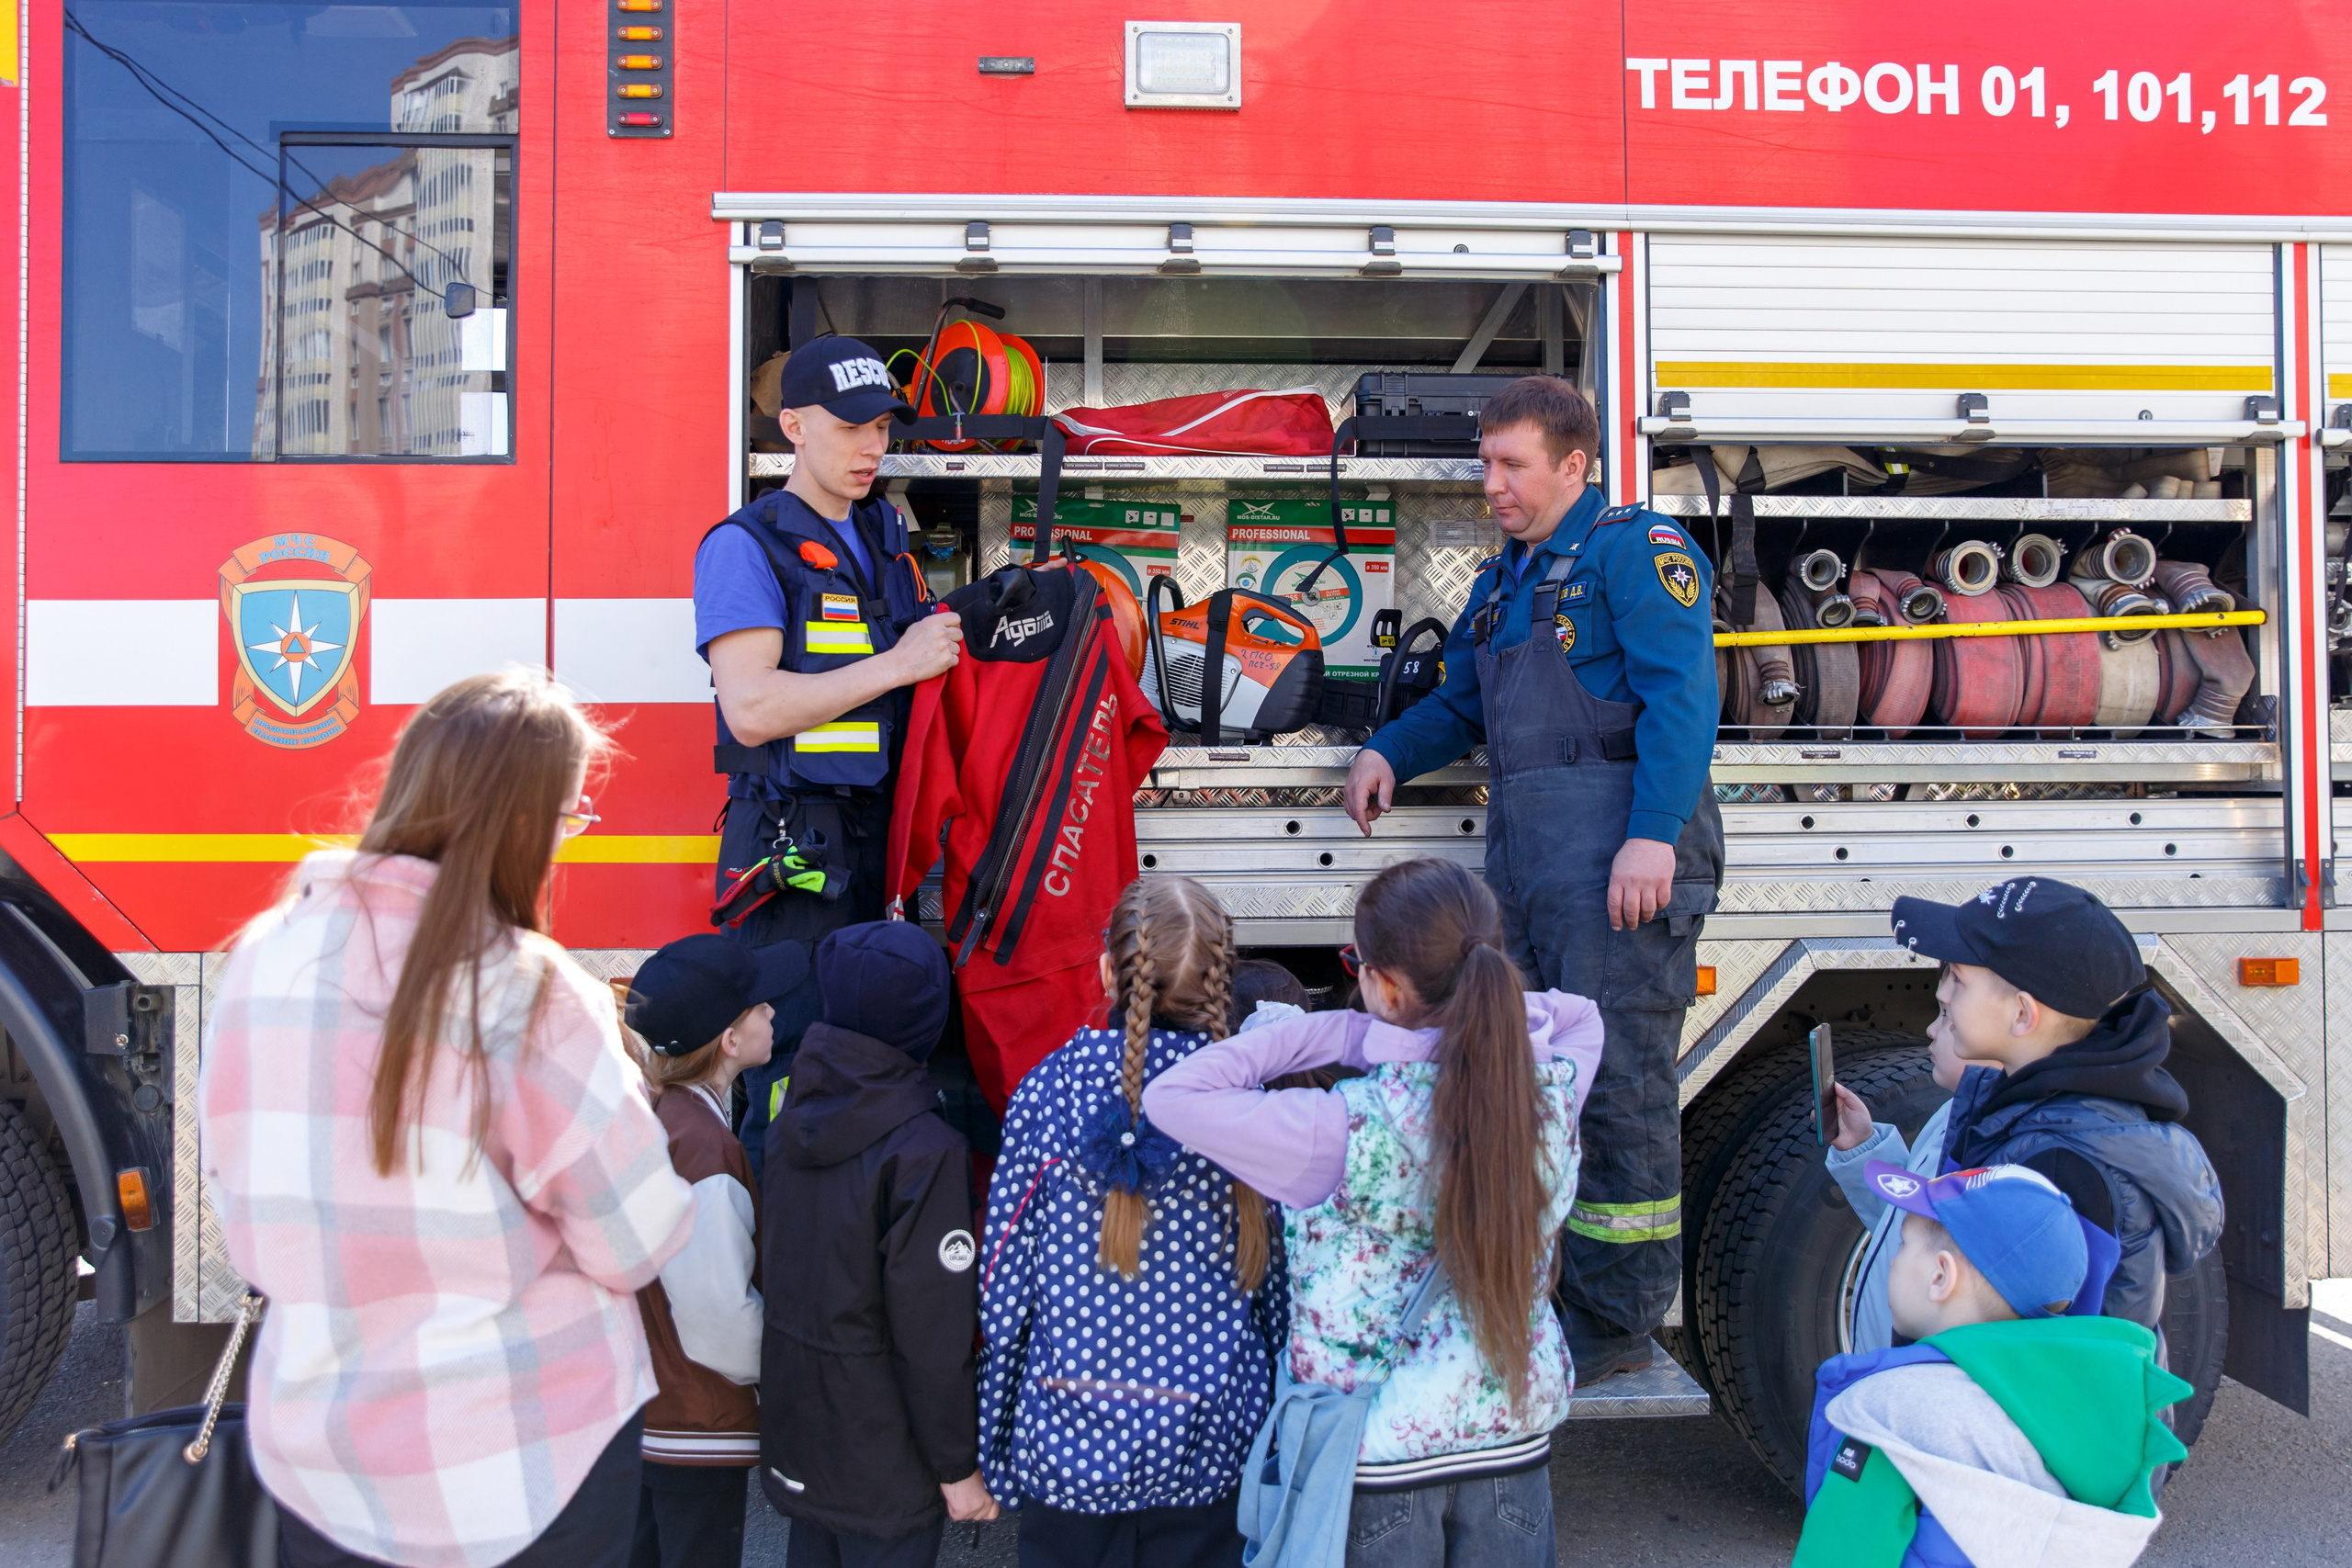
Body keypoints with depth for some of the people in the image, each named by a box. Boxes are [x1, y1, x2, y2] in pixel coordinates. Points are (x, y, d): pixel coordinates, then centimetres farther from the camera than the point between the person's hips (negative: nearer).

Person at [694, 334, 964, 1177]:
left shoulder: (887, 536, 17)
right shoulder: (747, 545, -6)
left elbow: (927, 650, 32)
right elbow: (752, 709, -17)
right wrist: (896, 664, -16)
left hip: (880, 840, 7)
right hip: (792, 854, -7)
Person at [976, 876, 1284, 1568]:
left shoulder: (1050, 1087, -12)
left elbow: (1005, 1275, -6)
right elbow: (1273, 1279, -4)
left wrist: (996, 1431, 7)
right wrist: (1275, 1420, 11)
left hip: (1070, 1436, 0)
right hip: (1207, 1435, 1)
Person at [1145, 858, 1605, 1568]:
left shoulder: (1349, 1129, -28)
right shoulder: (1550, 1092, -13)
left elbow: (1170, 1096, -22)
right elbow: (1580, 1015, 11)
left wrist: (1323, 1032, -17)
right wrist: (1474, 1009, 0)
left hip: (1376, 1456, -3)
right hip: (1515, 1437, 4)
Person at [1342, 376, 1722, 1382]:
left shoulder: (1636, 548, -1)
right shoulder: (1503, 579, 26)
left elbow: (1680, 693, -13)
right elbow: (1463, 703, 35)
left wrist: (1652, 834, -23)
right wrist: (1388, 751, 16)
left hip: (1617, 855, -8)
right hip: (1522, 859, 9)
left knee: (1618, 1081, -5)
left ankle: (1616, 1323, 6)